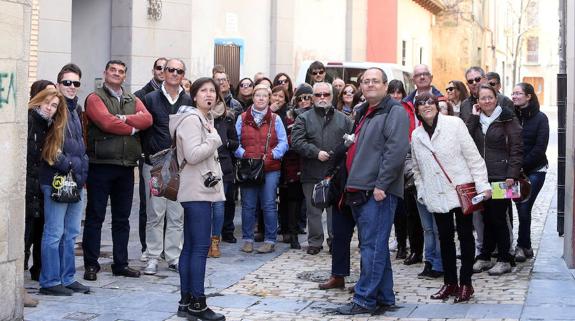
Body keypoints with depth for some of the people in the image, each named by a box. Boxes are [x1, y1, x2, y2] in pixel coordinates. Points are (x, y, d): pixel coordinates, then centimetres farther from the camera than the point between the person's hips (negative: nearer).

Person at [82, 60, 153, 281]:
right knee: (95, 216, 1)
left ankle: (120, 263, 20)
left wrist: (123, 119, -17)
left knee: (122, 218, 11)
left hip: (126, 166, 5)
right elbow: (107, 123, -18)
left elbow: (147, 119, -4)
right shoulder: (95, 98, -2)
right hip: (101, 165, -5)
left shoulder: (133, 100, 16)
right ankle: (91, 264, 8)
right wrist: (132, 128, -6)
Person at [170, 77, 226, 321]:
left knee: (190, 247, 8)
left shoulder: (205, 119, 19)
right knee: (201, 247, -10)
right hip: (197, 191, -10)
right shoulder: (191, 119, -12)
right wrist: (215, 140, -12)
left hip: (201, 190, 10)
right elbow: (192, 155, -22)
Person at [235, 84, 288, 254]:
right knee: (248, 205, 4)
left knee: (269, 205, -1)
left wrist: (271, 155, -12)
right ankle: (247, 239, 13)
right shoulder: (242, 118, 9)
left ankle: (270, 241, 6)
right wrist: (243, 154, -12)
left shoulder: (275, 119, 7)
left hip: (270, 168, -1)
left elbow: (283, 143, 2)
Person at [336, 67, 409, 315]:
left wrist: (381, 185, -20)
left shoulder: (394, 112, -6)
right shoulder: (363, 113, 21)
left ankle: (365, 299, -4)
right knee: (372, 246, 12)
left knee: (373, 246, -7)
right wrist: (352, 185, 21)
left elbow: (396, 150, -17)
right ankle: (384, 297, 19)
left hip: (379, 192, -9)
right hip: (360, 190, 9)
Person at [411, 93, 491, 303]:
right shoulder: (416, 135, 8)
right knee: (445, 238, 8)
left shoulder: (454, 124, -4)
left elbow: (473, 156, -5)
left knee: (465, 236, 3)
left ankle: (465, 283, 10)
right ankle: (450, 282, 18)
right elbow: (417, 169, 19)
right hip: (436, 196, 4)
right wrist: (421, 192, 12)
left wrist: (482, 185, -10)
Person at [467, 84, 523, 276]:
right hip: (481, 176, 5)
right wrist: (474, 117, -3)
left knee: (499, 217, -2)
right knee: (487, 217, 10)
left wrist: (512, 175, -15)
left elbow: (517, 148, -8)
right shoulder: (476, 120, 13)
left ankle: (504, 260, 7)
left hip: (501, 177, -5)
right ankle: (485, 258, 17)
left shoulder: (507, 118, -3)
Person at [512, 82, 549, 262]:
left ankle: (522, 246, 6)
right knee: (522, 208, 1)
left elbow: (540, 148, -8)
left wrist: (522, 166, -11)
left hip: (535, 170, -2)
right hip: (516, 171, 2)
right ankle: (525, 247, 13)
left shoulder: (540, 118, -3)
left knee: (524, 208, -7)